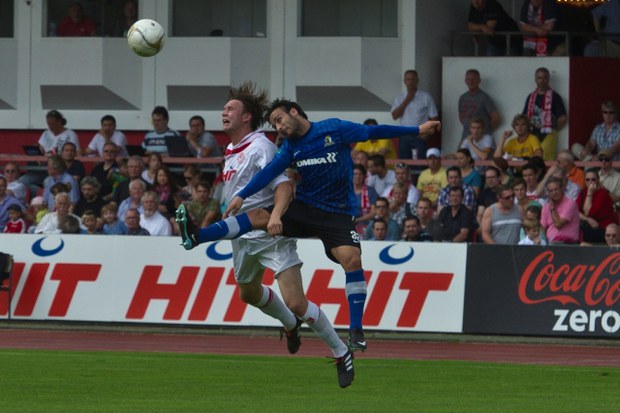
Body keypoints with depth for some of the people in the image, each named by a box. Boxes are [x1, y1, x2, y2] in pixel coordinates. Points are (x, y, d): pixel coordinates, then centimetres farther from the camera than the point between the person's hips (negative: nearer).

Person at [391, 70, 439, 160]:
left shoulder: (426, 97, 1)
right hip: (404, 135, 3)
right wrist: (406, 101, -7)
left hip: (420, 136, -3)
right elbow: (395, 116, -3)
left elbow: (434, 118, 2)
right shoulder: (399, 97, 9)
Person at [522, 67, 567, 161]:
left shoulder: (554, 97, 1)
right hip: (532, 136, 5)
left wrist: (552, 129, 0)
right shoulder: (531, 97, 18)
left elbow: (562, 119, -2)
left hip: (547, 136, -5)